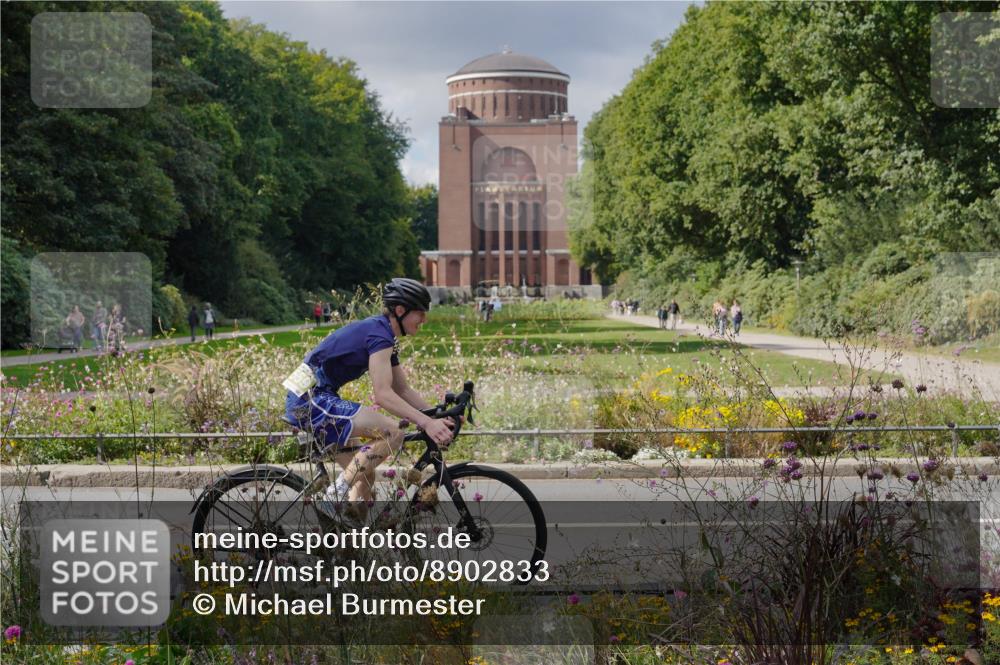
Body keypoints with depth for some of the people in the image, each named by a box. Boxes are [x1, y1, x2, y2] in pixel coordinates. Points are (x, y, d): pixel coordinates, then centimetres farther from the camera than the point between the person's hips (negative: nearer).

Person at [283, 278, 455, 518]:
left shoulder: (385, 338, 16)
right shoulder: (379, 334, -15)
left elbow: (404, 391, 17)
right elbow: (383, 395, -25)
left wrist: (438, 415, 5)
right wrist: (426, 423, -31)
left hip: (304, 402, 11)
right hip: (312, 399, -11)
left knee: (365, 476, 12)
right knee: (392, 433, -22)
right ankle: (335, 495, -16)